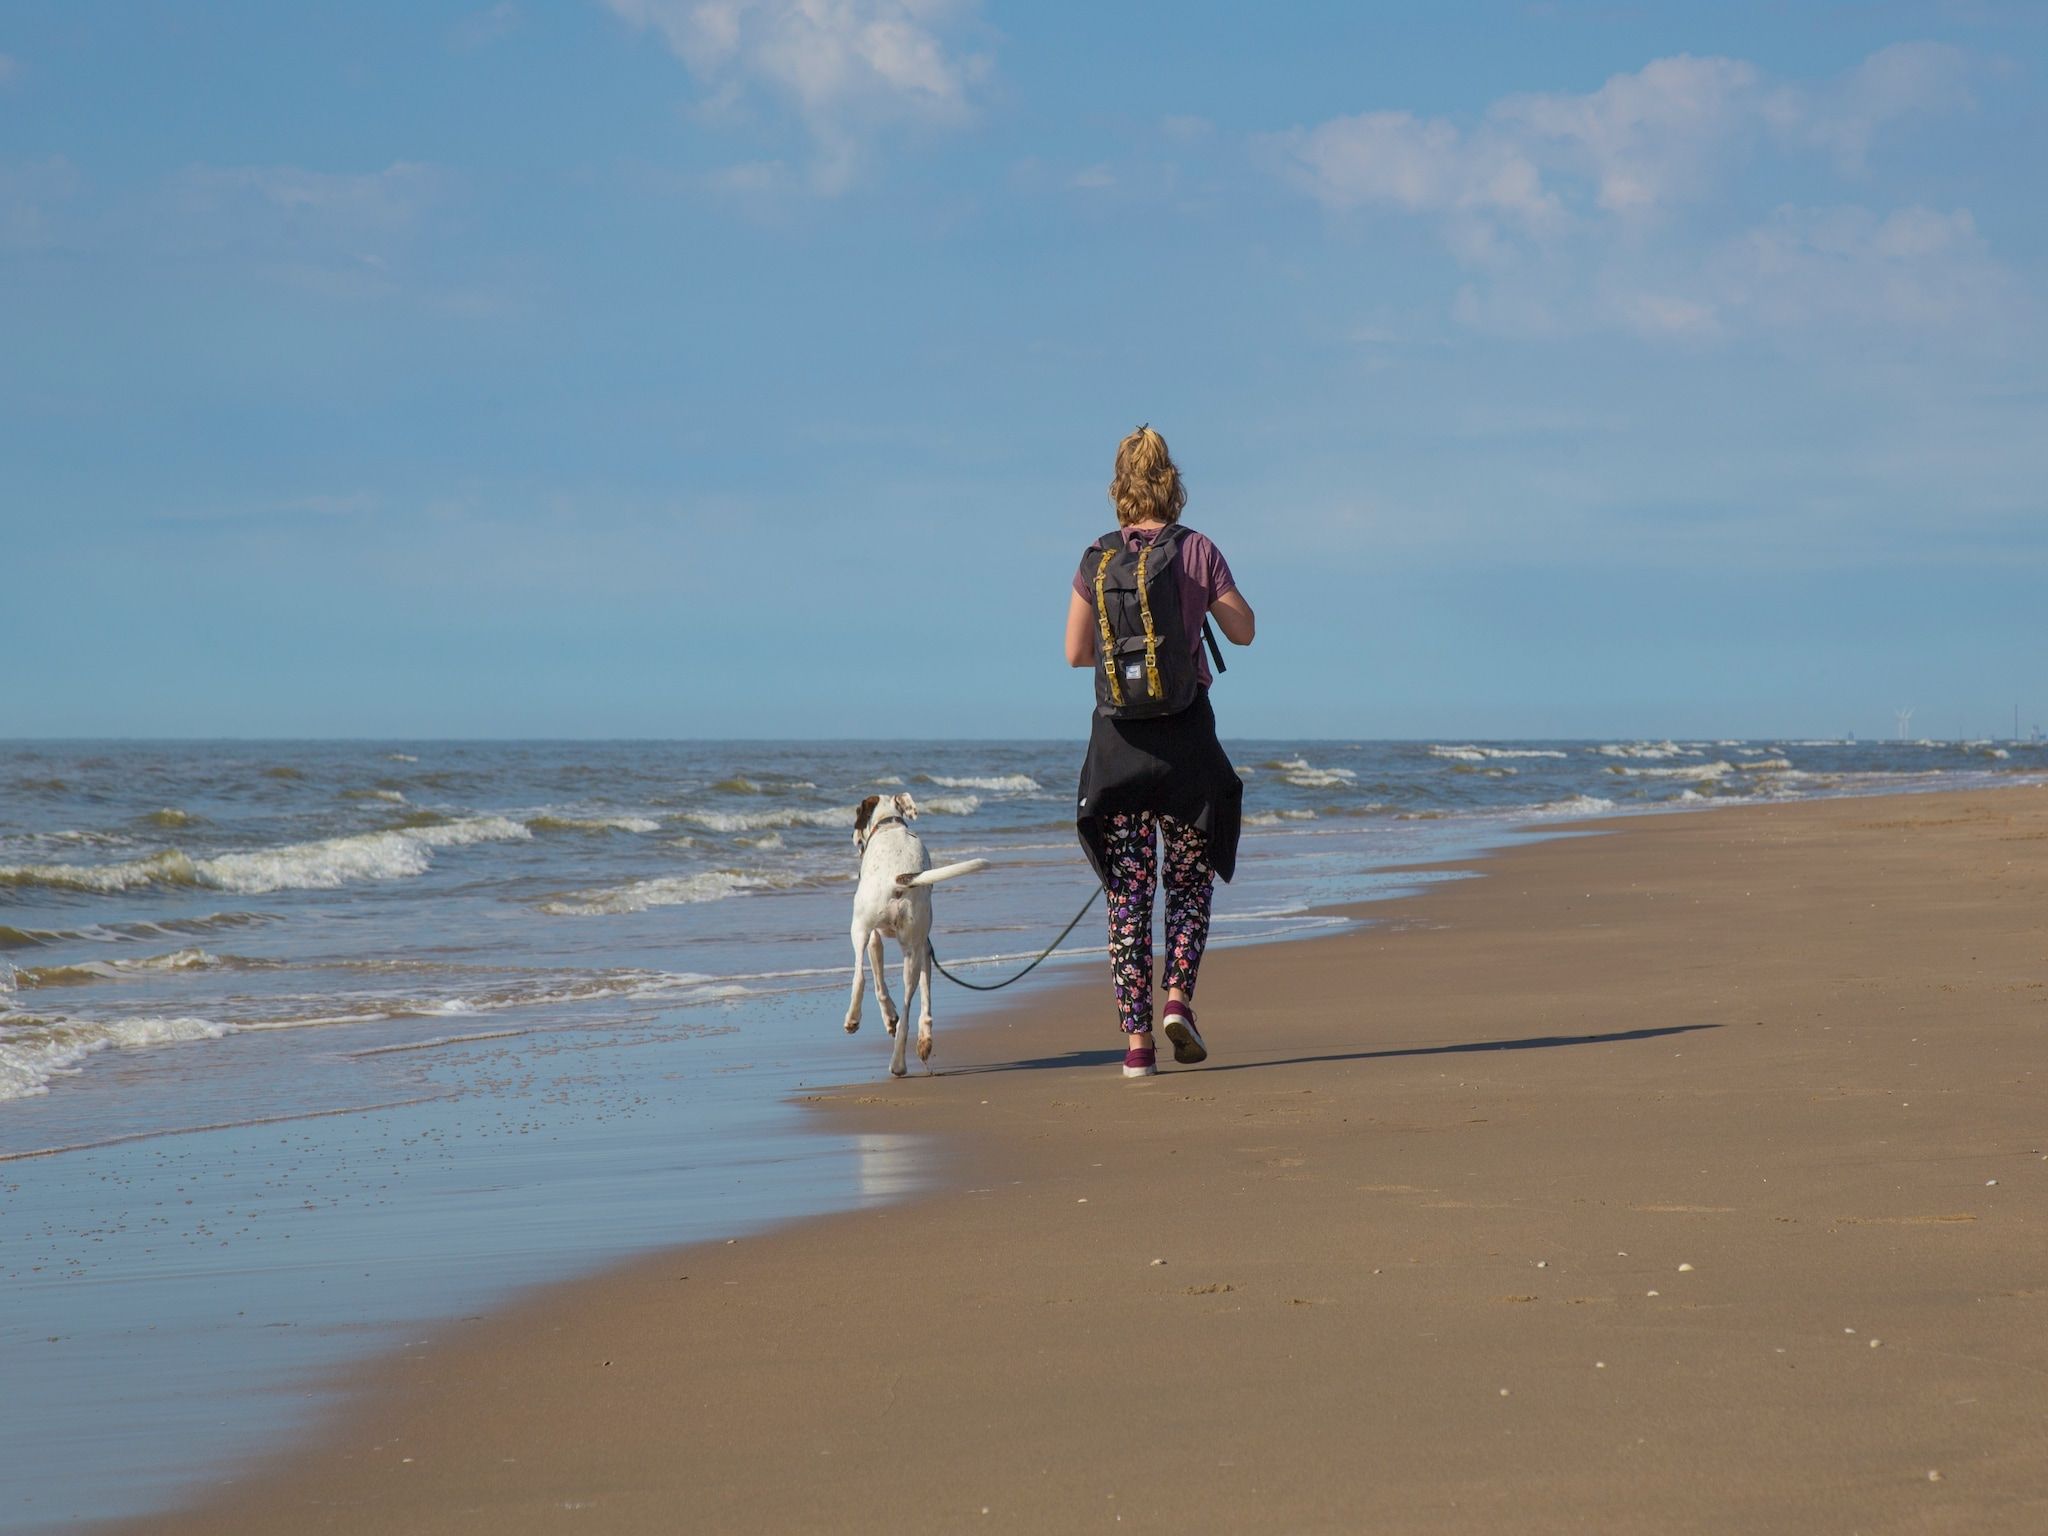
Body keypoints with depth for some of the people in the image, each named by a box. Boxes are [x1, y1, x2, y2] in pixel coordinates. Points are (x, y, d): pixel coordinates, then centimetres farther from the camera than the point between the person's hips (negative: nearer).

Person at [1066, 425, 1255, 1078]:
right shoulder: (1197, 551, -5)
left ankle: (1136, 1039, 0)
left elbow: (1075, 652, 5)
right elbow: (1243, 630, 2)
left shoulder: (1095, 561, 1)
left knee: (1127, 891, 6)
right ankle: (1178, 998, -6)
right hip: (1185, 736, -1)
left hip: (1116, 735, 1)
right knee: (1191, 879, 15)